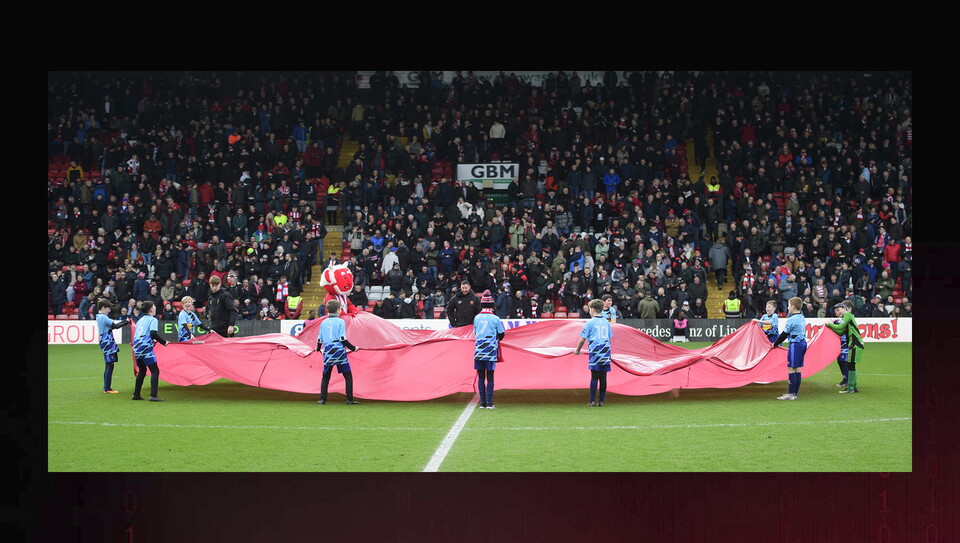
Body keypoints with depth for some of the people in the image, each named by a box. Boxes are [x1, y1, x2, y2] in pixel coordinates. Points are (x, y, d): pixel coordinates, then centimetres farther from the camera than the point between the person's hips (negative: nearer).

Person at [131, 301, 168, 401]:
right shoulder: (153, 320, -3)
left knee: (141, 370, 21)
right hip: (146, 348, -8)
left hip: (137, 347, 8)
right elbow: (153, 333, -19)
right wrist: (164, 342, -10)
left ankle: (136, 394, 23)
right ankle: (153, 395, -16)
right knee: (155, 371, -5)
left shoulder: (140, 320, 20)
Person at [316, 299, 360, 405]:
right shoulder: (340, 321, -4)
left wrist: (318, 348, 33)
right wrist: (353, 348, 2)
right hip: (339, 352, -4)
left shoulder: (323, 323, 8)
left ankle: (322, 399, 5)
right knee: (348, 375, 4)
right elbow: (343, 339, -9)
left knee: (325, 376, 13)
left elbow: (320, 340, 12)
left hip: (327, 353, 4)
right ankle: (350, 399, -1)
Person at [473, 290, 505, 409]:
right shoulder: (495, 319, -5)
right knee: (490, 377, 1)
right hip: (491, 352, -3)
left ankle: (482, 403, 6)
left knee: (481, 377, 7)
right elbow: (501, 335, 5)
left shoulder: (477, 318, 4)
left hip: (478, 351, 3)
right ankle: (489, 403, -2)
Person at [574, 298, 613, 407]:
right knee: (603, 377, 4)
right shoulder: (606, 322, 12)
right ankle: (601, 401, 4)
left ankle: (592, 401, -6)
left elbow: (582, 339, -1)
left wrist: (577, 350, 12)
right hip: (606, 352, 4)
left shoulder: (590, 322, -3)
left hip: (595, 352, -4)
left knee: (594, 377, -4)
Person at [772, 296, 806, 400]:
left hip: (795, 345, -9)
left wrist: (775, 344, 5)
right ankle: (795, 392, 13)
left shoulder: (792, 319, -13)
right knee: (797, 369, 11)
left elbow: (784, 334, -8)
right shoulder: (802, 318, 14)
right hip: (803, 343, 9)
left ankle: (791, 393, -7)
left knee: (791, 369, -6)